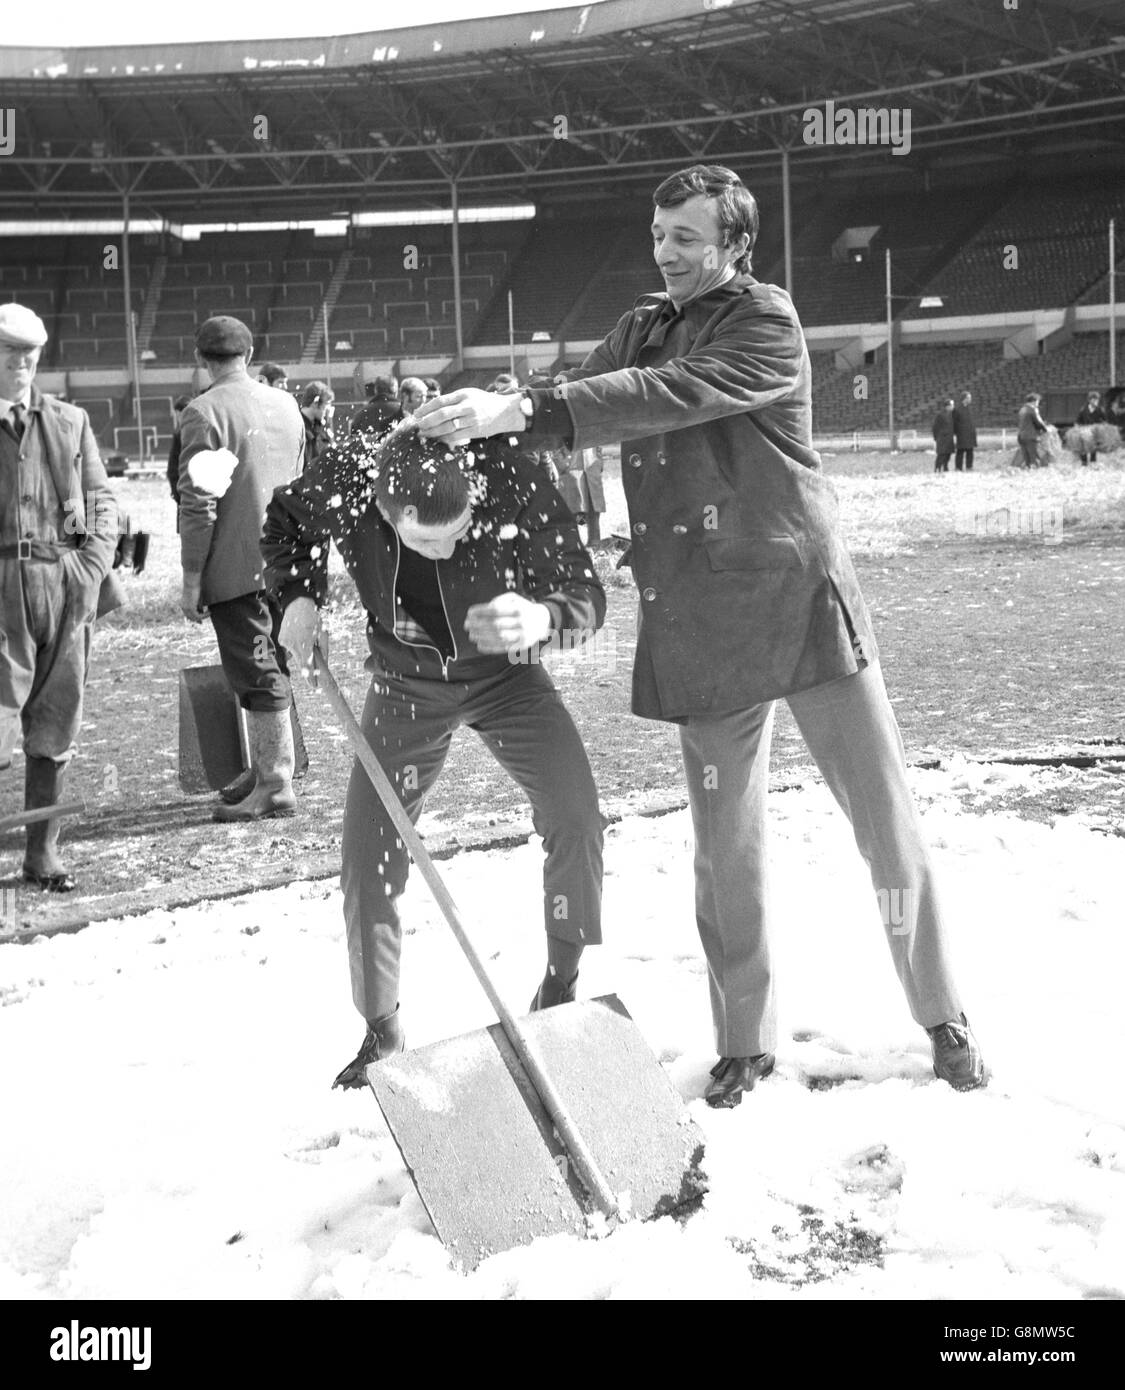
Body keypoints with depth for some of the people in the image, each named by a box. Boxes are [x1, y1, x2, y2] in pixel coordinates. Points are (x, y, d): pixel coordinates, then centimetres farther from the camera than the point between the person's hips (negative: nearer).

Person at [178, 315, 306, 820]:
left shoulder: (205, 412, -12)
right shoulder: (286, 403, 10)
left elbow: (199, 501, -16)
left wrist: (191, 580, -12)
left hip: (235, 565, -7)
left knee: (259, 676, -3)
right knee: (271, 669, 16)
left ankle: (276, 788, 1)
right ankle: (264, 771, 26)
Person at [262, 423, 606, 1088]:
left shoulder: (511, 479, -35)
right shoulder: (344, 482, -28)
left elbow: (587, 592, -31)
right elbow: (286, 520, -2)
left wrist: (540, 616, -52)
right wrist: (300, 595, -17)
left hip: (506, 673, -1)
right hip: (407, 684, 2)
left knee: (576, 816, -21)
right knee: (370, 859, -1)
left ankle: (564, 986, 0)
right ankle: (382, 1032, 18)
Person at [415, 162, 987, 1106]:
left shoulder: (767, 324, -8)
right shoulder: (643, 327, 12)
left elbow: (667, 395, -23)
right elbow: (575, 403, 4)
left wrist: (524, 410, -31)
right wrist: (482, 414, -16)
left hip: (800, 596, -4)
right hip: (700, 622, 4)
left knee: (887, 819, 3)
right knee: (727, 848, 7)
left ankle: (943, 1019, 18)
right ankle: (745, 1043, 20)